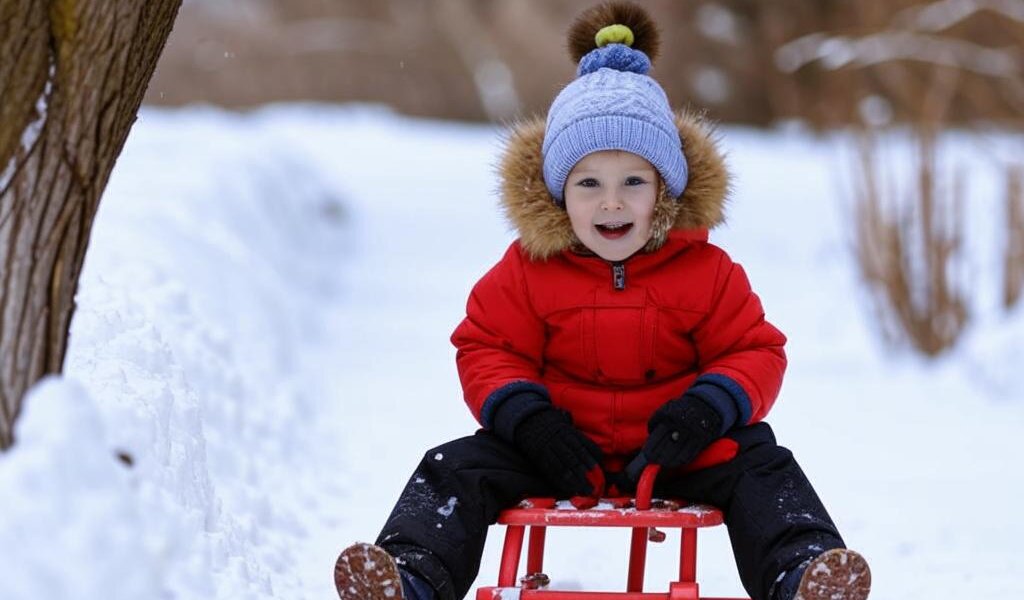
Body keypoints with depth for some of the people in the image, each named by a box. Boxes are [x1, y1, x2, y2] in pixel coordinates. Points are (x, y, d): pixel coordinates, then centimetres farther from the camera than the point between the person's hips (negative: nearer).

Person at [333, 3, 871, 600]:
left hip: (670, 448, 0)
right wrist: (527, 419, -18)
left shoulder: (705, 271, -4)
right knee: (457, 468, -20)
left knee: (761, 467, -23)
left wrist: (707, 410, -22)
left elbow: (755, 351, -1)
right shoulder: (527, 271, -3)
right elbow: (487, 350, 1)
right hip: (561, 443, 0)